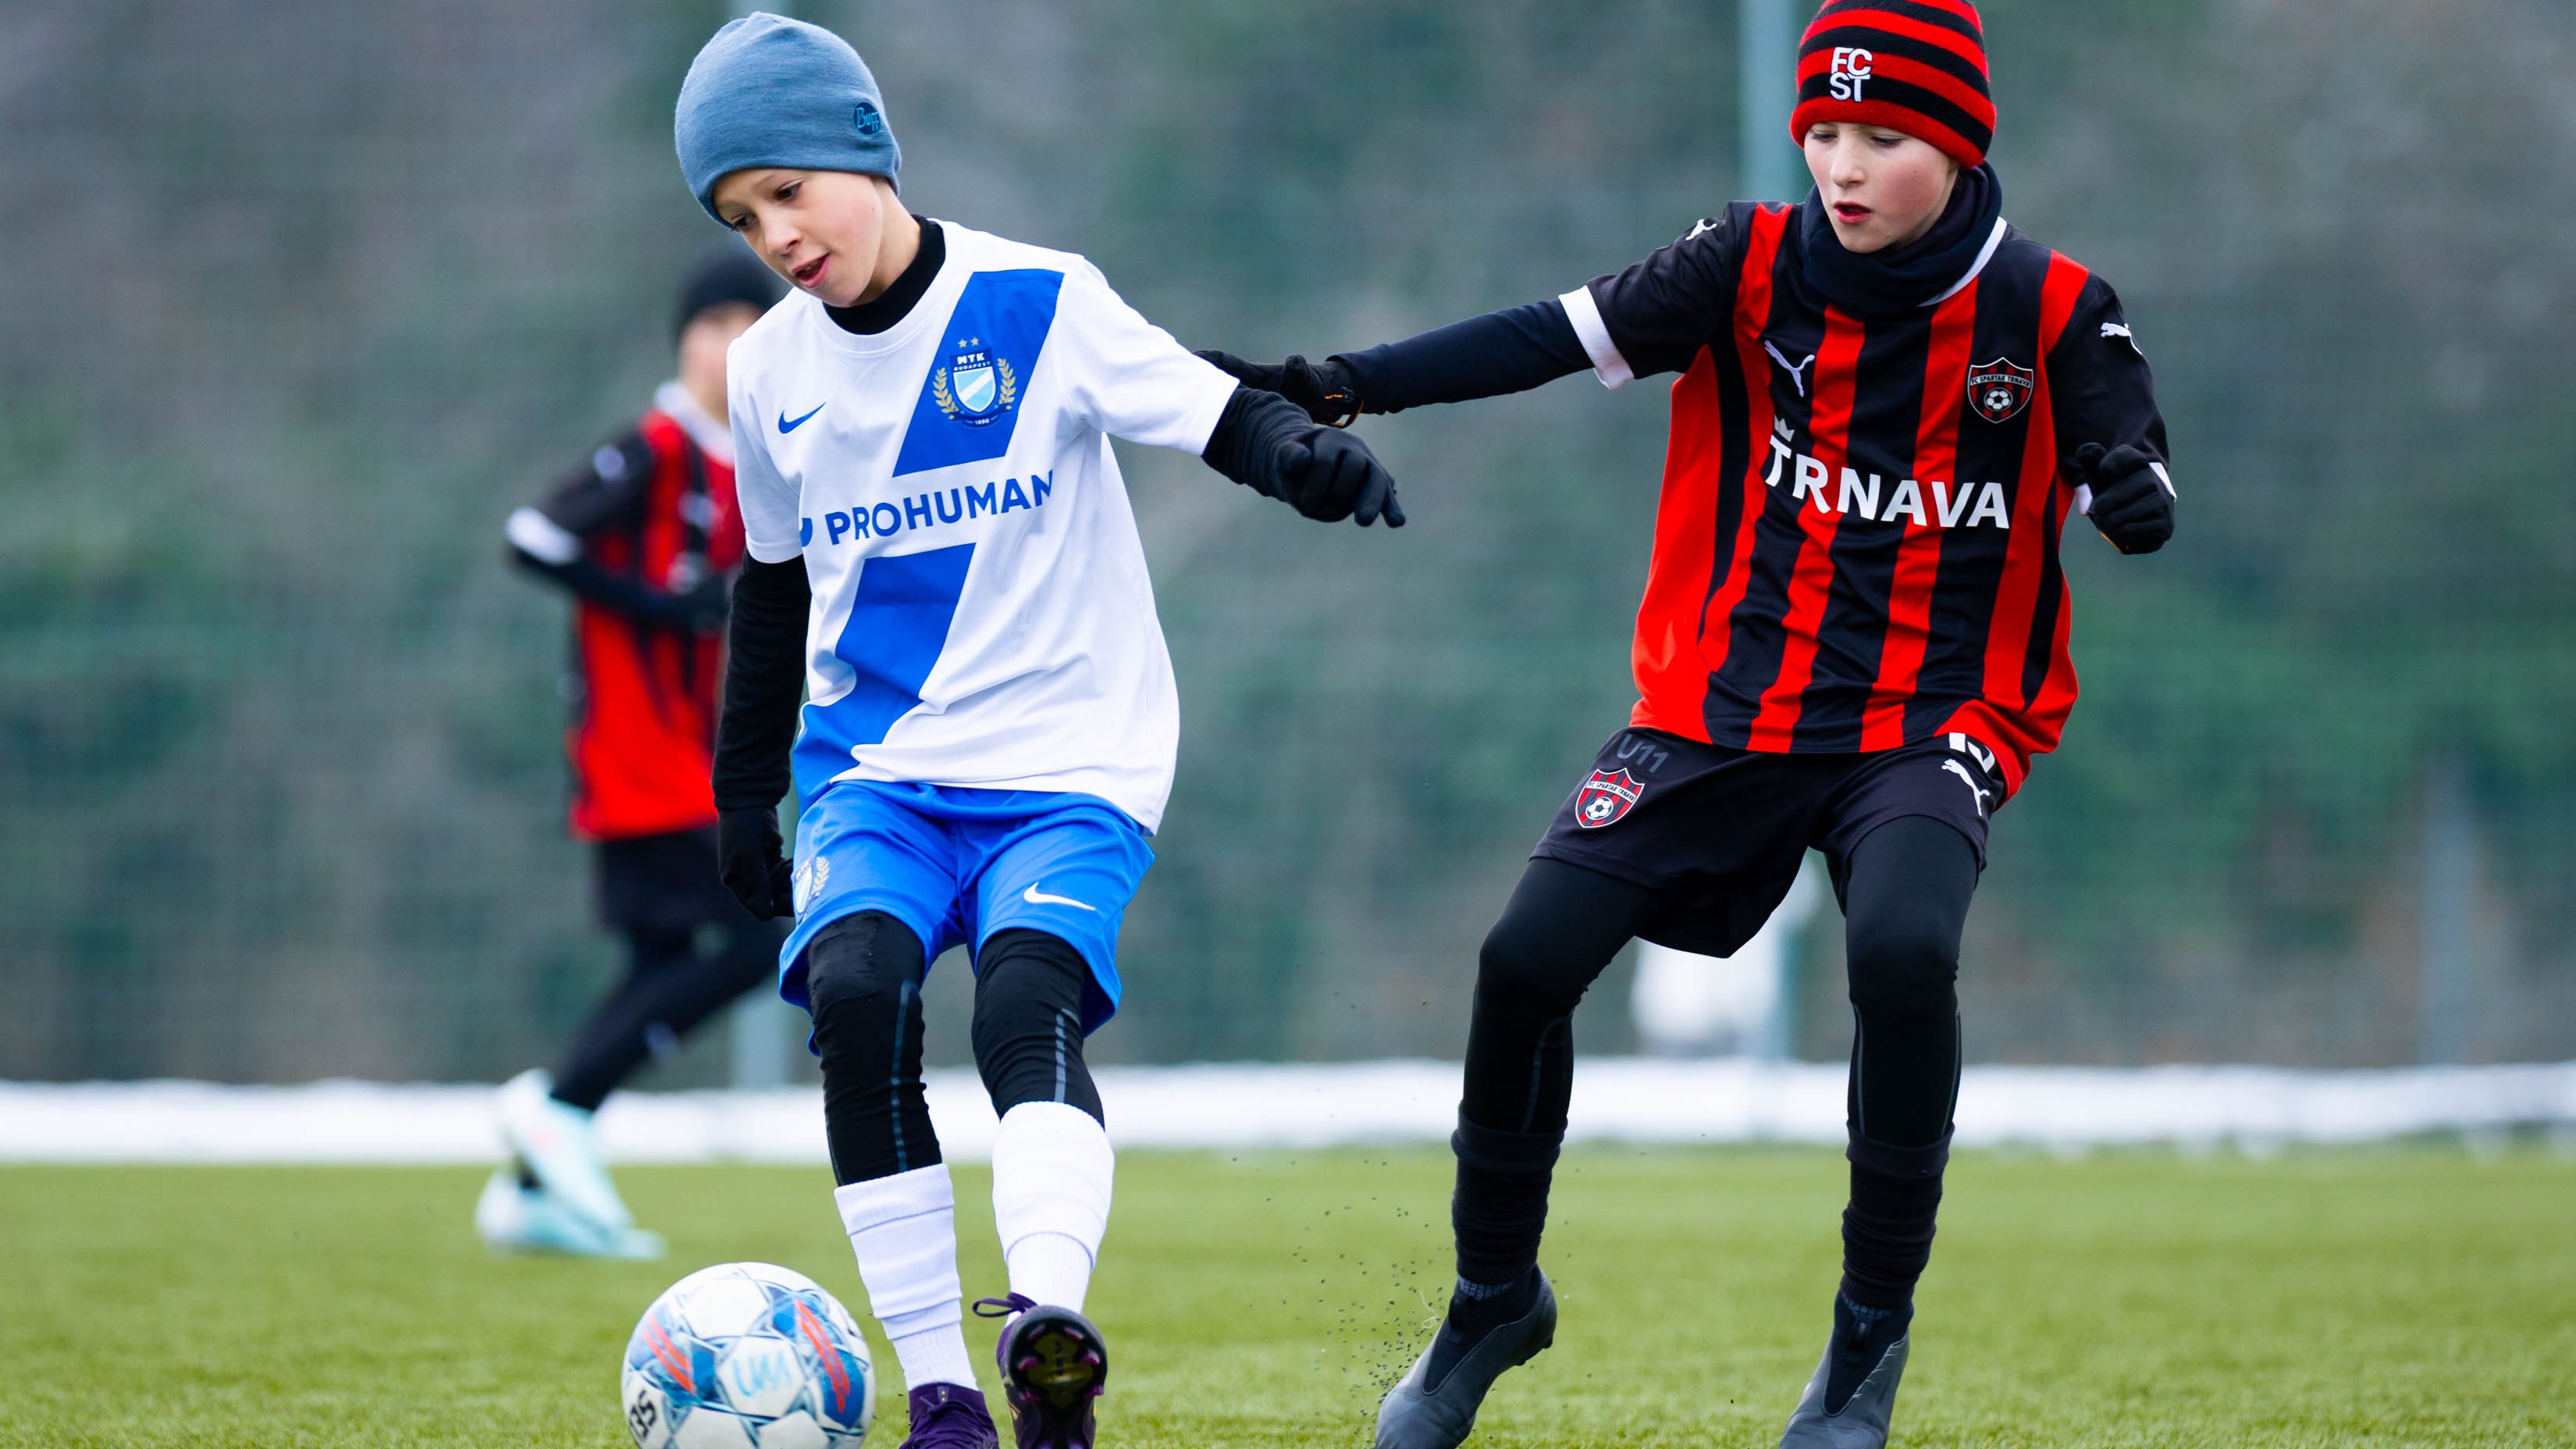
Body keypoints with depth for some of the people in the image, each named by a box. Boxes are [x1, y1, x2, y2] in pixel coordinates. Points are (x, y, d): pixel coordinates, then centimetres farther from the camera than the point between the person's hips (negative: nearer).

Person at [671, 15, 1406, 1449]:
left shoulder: (1038, 305, -6)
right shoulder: (774, 371, 7)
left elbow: (1215, 412, -16)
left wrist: (1311, 455, -38)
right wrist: (745, 789, 24)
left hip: (1069, 762, -3)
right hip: (871, 765, 3)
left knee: (1028, 998, -29)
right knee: (856, 989, -24)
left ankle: (1048, 1311, -49)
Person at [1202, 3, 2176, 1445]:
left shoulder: (2053, 311, -5)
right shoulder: (1755, 266, -2)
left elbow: (2135, 496, -10)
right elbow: (1552, 340, -9)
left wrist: (2131, 487, -35)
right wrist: (1339, 386, -19)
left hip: (1936, 718, -2)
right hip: (1726, 703, 3)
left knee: (1902, 950, -31)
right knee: (1529, 958, -11)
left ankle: (1874, 1329, -10)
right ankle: (1496, 1299, 15)